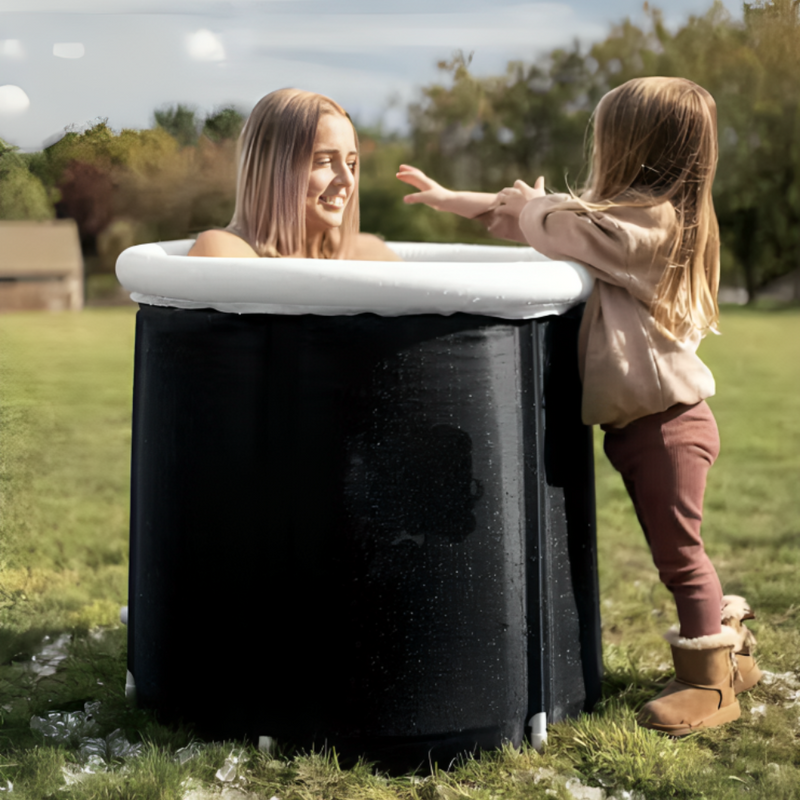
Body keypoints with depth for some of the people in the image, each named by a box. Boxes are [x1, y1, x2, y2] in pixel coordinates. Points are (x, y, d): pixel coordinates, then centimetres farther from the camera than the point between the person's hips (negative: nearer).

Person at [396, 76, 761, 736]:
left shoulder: (652, 220, -18)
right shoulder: (636, 216, 14)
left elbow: (561, 229, -15)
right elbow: (534, 217, 20)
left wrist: (531, 205, 8)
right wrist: (453, 199, 22)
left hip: (667, 420, -10)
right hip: (634, 420, 10)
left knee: (678, 550, -2)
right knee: (676, 551, 17)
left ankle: (710, 684, 8)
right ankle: (730, 653, 29)